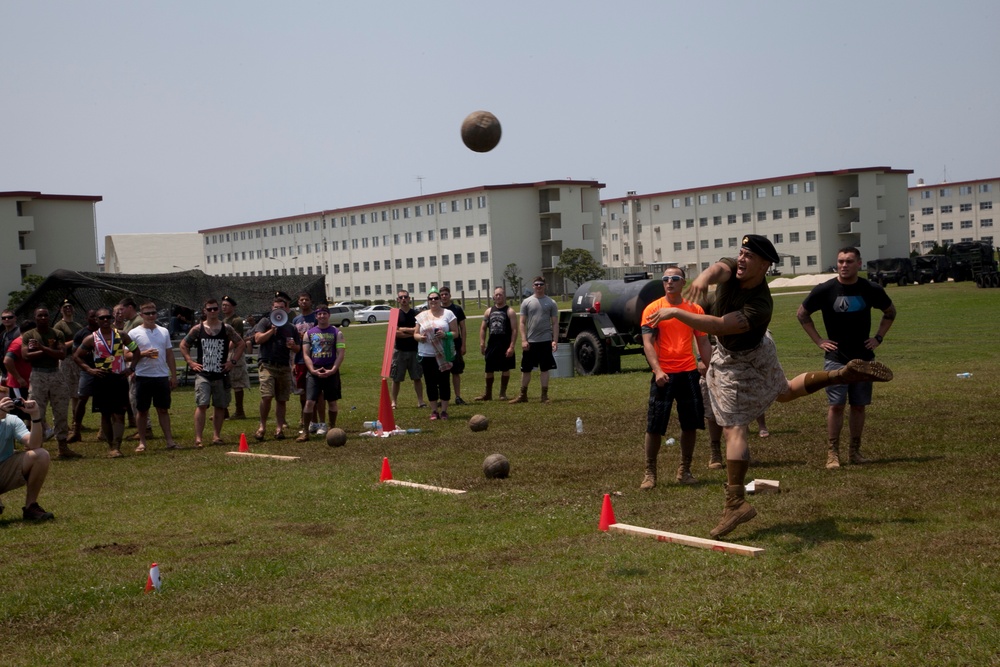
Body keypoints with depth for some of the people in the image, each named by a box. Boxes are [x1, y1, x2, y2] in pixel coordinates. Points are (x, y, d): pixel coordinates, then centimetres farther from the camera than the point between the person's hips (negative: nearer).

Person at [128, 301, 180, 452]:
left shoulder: (164, 332, 10)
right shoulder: (134, 333, -1)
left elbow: (169, 355, 13)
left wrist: (174, 376, 9)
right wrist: (143, 354, -18)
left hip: (162, 376, 2)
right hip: (143, 376, -2)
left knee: (163, 409, 6)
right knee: (142, 410, 5)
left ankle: (169, 440, 7)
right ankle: (142, 442, 13)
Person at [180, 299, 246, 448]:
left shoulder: (226, 329, 2)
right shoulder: (197, 329, 1)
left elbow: (240, 343, 10)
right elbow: (183, 345, 10)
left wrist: (232, 361, 1)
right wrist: (191, 362, 0)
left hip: (221, 374, 2)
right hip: (203, 374, -2)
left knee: (220, 406, 8)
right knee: (201, 405, -12)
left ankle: (216, 436, 20)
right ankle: (198, 438, -13)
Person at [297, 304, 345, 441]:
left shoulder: (336, 333, 3)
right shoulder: (309, 333, 7)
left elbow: (341, 353, -4)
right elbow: (306, 354, 3)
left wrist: (332, 370, -15)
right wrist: (313, 370, -11)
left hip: (331, 371, 0)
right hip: (314, 371, 0)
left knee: (332, 401, 8)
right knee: (309, 401, -7)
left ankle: (332, 430, 20)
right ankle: (305, 432, -3)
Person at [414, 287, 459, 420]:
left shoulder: (448, 314, 3)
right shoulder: (422, 316, 10)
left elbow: (455, 333, 0)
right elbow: (415, 334, 12)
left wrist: (445, 335, -19)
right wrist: (420, 337, -11)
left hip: (443, 355, -2)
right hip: (426, 355, 2)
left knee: (444, 382, 0)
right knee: (431, 383, 4)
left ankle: (444, 410, 7)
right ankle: (434, 410, 13)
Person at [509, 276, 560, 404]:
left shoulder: (551, 303, 4)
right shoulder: (526, 302, 5)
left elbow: (555, 323, 5)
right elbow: (522, 323, 3)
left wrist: (555, 340, -5)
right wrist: (523, 340, -6)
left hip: (545, 341, -1)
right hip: (530, 341, 1)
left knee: (545, 369, 4)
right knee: (526, 369, 6)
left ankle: (544, 396, 11)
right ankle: (523, 395, 15)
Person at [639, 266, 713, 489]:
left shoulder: (695, 310, 8)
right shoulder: (652, 309, -2)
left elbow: (703, 342, 12)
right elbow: (647, 343, -8)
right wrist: (657, 370, -20)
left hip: (689, 373, 3)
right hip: (664, 374, -3)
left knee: (691, 425, 8)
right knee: (654, 427, -1)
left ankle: (684, 471, 21)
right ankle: (650, 473, 9)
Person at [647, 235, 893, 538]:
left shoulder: (760, 306, -36)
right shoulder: (732, 268, -19)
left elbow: (719, 326, -46)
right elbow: (719, 269, -42)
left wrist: (675, 312, -50)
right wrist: (703, 277, -67)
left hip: (740, 364, -8)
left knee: (734, 429, -12)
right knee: (785, 391, 28)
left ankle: (736, 503, -13)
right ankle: (845, 374, 39)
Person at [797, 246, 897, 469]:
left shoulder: (871, 290, -1)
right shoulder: (825, 290, -8)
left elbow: (890, 312, 17)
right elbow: (802, 314, 5)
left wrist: (879, 337, 7)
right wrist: (818, 340, -1)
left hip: (863, 358, 3)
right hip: (836, 358, -2)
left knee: (859, 405, 6)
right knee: (836, 405, -7)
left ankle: (855, 451, 16)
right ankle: (832, 453, -1)